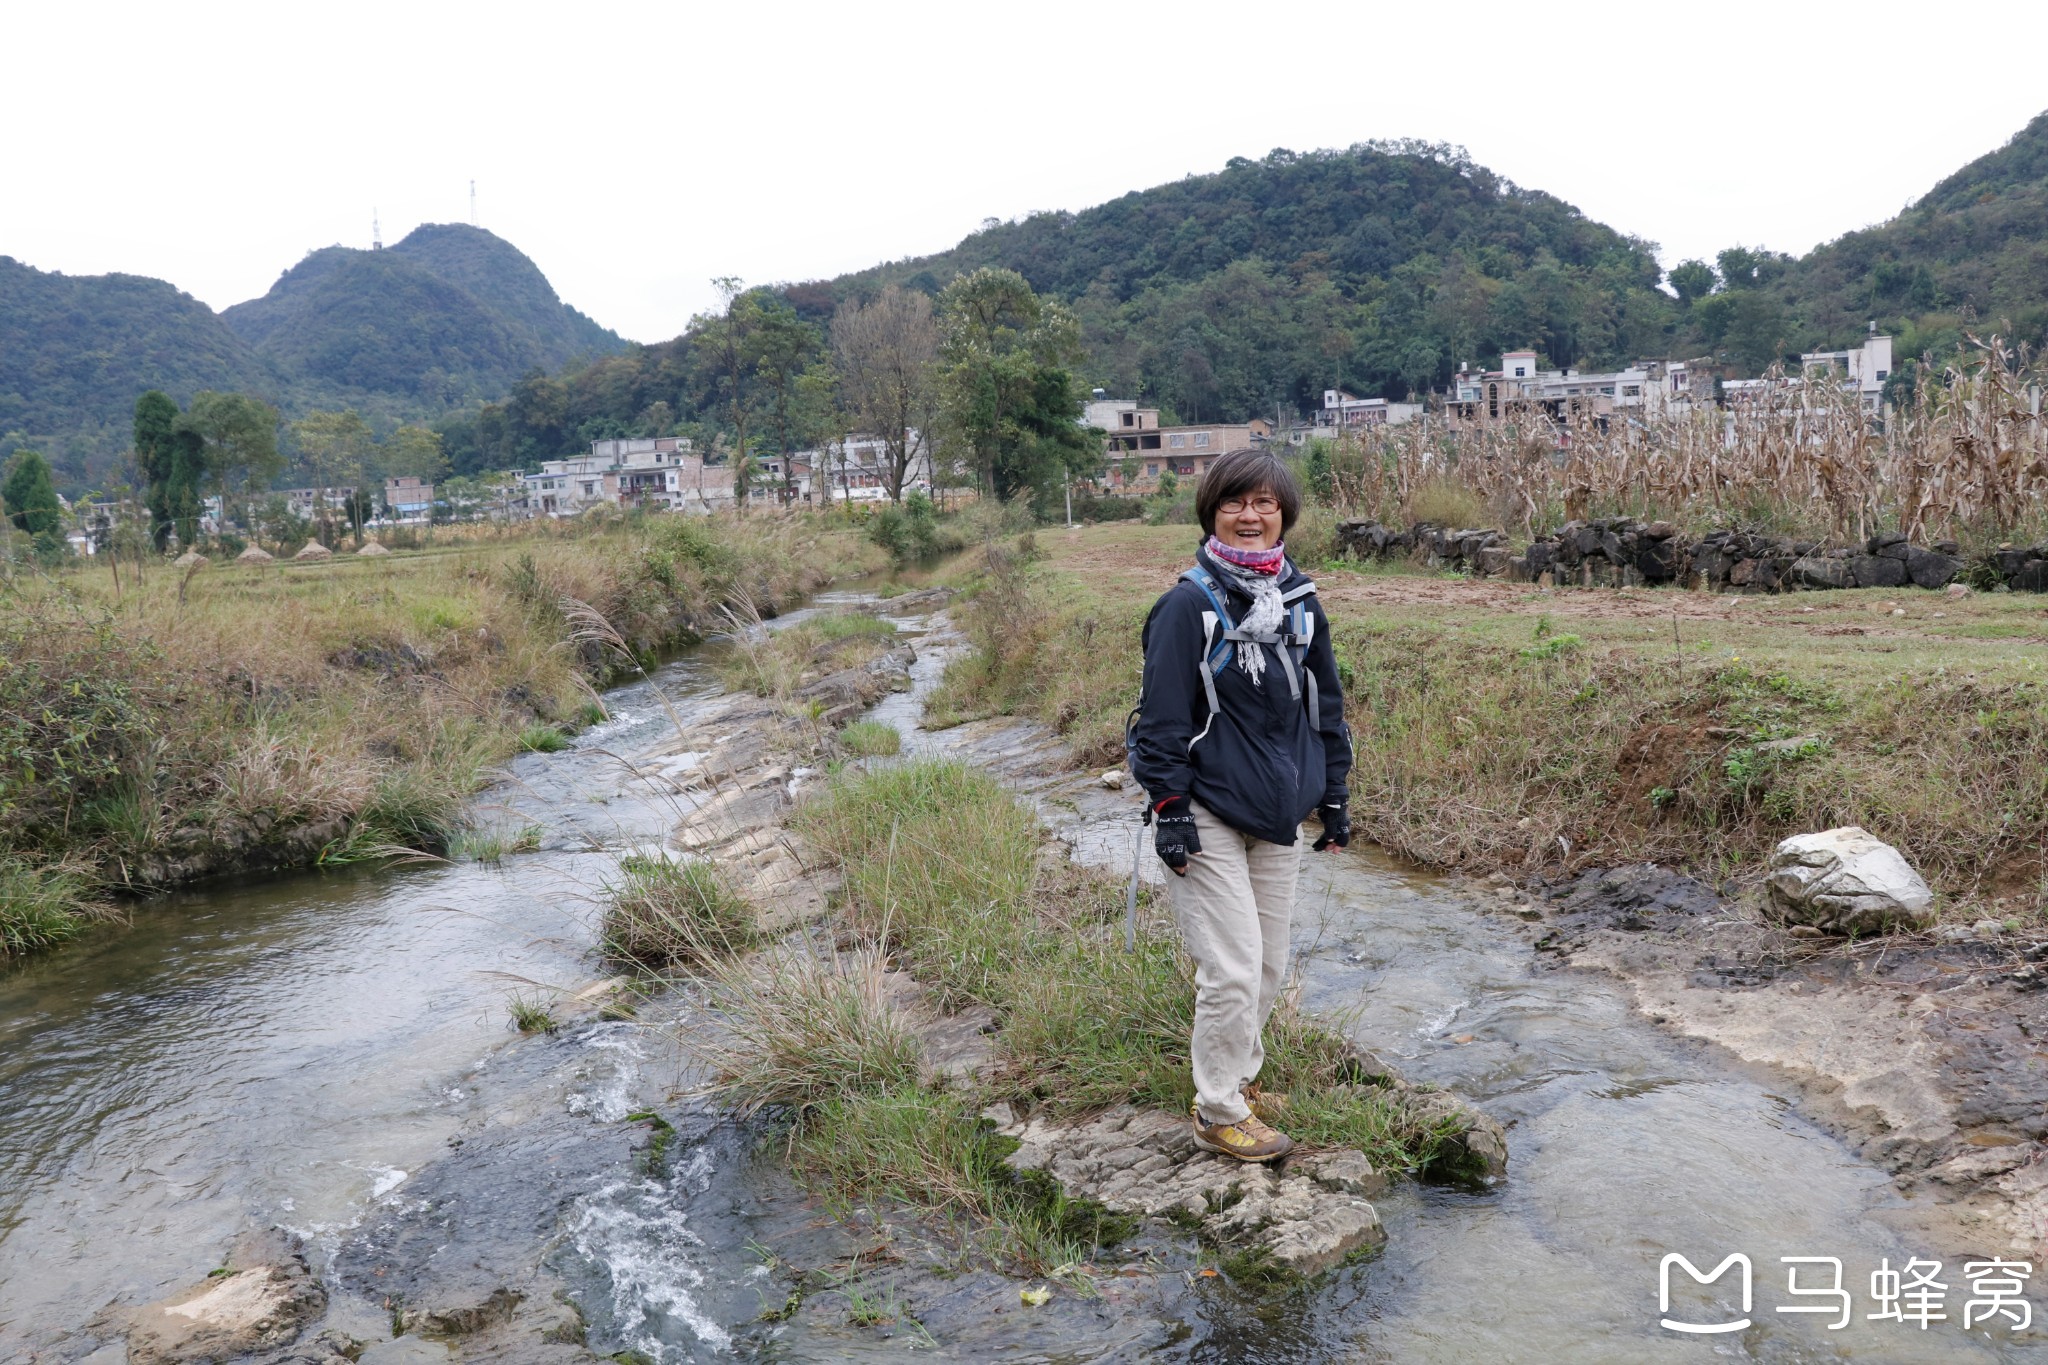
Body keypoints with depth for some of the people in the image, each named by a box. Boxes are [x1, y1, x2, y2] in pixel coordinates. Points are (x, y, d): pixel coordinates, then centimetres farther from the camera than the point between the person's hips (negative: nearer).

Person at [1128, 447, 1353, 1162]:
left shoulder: (1300, 599, 8)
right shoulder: (1190, 604, -10)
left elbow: (1326, 703, 16)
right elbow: (1164, 714, -11)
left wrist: (1334, 797, 16)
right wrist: (1169, 808, -14)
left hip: (1279, 815, 6)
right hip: (1210, 816, -6)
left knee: (1269, 965, 13)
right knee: (1233, 969, -5)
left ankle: (1240, 1074, 34)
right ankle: (1220, 1111, 12)